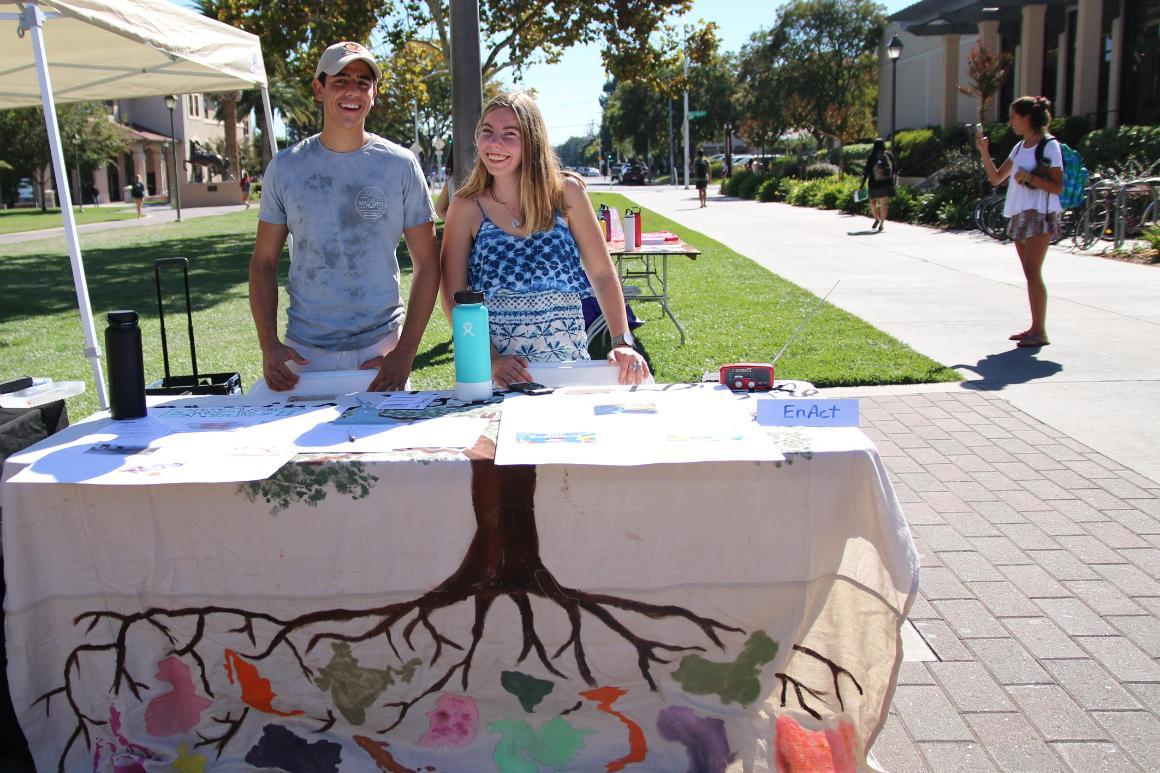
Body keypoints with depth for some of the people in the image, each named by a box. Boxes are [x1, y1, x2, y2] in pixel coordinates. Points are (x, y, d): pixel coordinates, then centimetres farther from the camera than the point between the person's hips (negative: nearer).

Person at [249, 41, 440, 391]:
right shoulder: (285, 167, 3)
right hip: (304, 353, 1)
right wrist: (268, 346, -6)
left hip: (381, 349, -1)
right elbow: (264, 262, 7)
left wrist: (405, 353, -9)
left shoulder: (400, 165, -1)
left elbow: (426, 263, 0)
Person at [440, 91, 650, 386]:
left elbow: (602, 274, 3)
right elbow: (454, 297, -4)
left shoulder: (565, 193, 0)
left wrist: (622, 342, -8)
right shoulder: (466, 207, -2)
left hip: (569, 360, 1)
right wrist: (490, 360, -16)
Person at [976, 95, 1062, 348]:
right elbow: (996, 178, 17)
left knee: (1033, 272, -13)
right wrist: (984, 152, 7)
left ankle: (1040, 332, -11)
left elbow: (1058, 187, -11)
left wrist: (1030, 177, -23)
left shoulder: (1049, 146, -8)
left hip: (1039, 215, -8)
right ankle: (1035, 327, 14)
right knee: (1029, 273, 9)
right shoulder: (1020, 147, 15)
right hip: (1019, 214, 8)